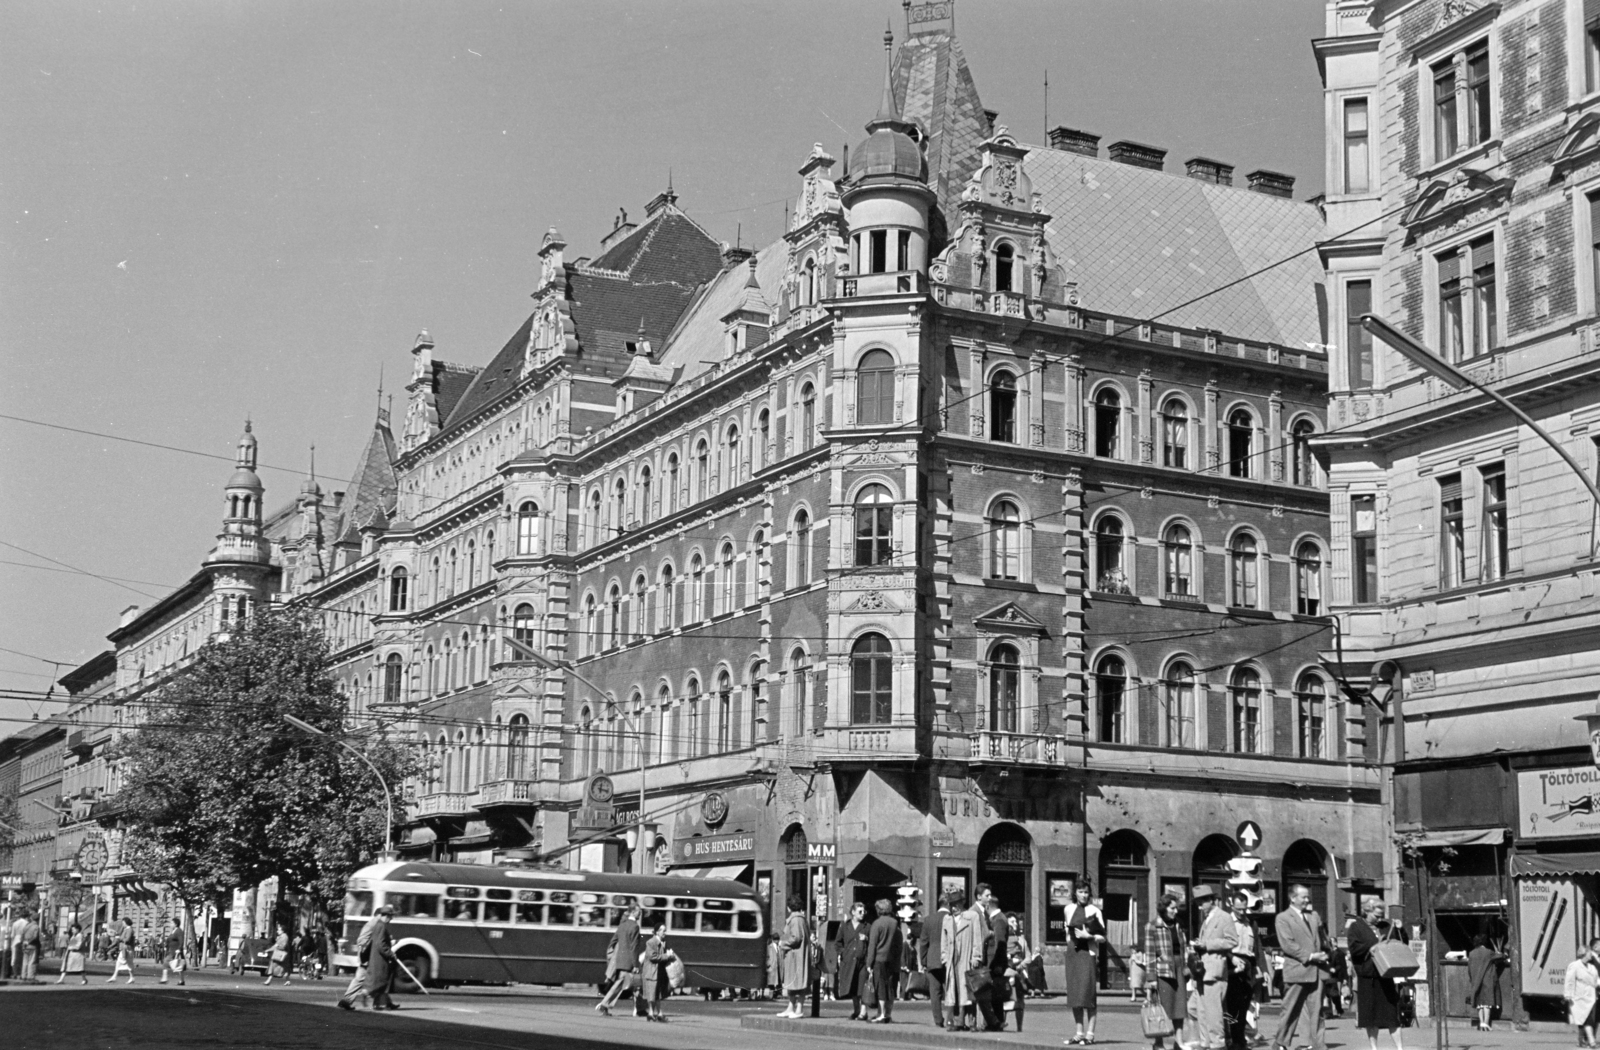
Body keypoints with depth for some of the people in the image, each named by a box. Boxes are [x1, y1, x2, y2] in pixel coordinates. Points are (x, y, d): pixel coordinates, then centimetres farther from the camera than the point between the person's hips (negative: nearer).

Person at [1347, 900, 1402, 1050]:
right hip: (1366, 977, -3)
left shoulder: (1385, 927, 15)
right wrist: (1371, 947, -20)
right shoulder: (1356, 927, 2)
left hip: (1385, 977, 3)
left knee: (1392, 1012, 0)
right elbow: (1354, 948, -10)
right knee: (1370, 1015, 3)